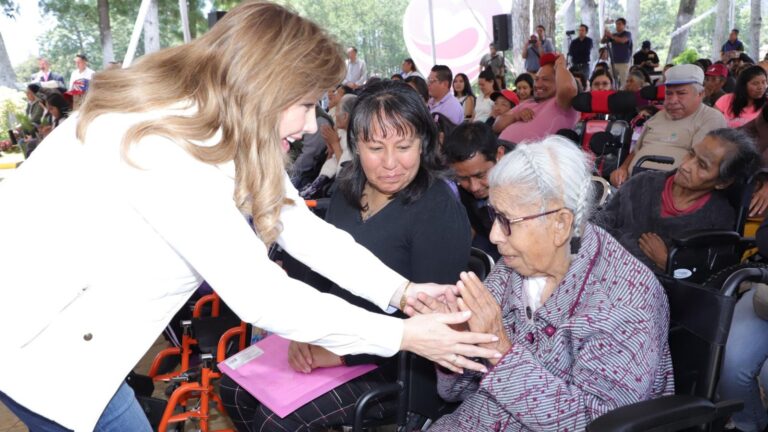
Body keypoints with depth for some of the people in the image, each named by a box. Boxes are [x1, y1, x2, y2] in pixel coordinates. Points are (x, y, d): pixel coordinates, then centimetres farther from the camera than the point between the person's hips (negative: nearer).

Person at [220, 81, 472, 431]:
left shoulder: (440, 212, -20)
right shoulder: (347, 192, 3)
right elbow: (324, 271, 9)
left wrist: (342, 353, -23)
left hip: (397, 365, -7)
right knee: (235, 389, 1)